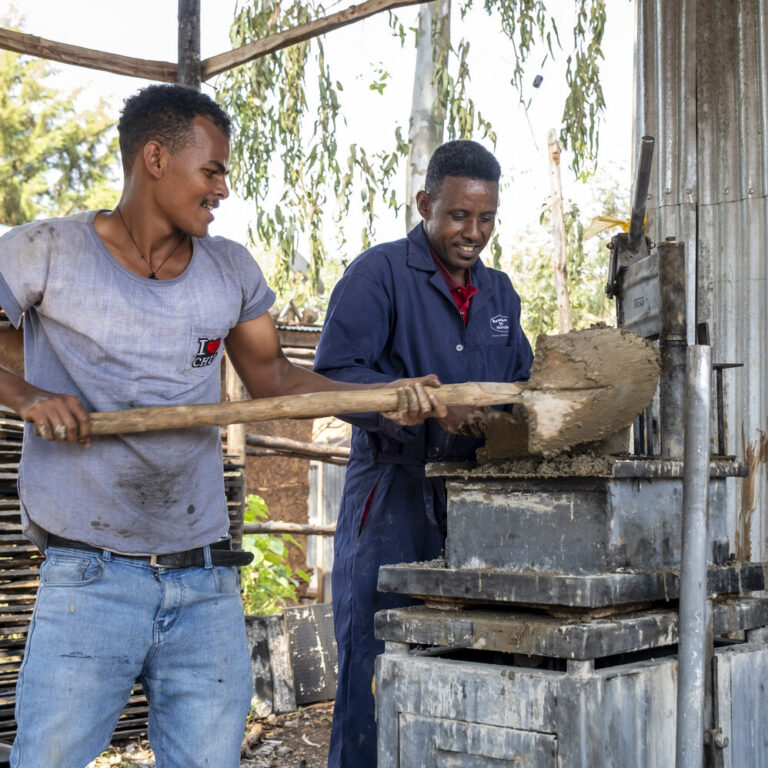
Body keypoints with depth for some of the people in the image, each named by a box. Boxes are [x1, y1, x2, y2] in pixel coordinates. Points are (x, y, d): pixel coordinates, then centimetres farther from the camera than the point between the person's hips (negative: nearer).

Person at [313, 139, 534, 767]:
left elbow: (520, 382, 21)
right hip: (392, 497, -6)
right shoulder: (380, 273, -3)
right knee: (376, 671, -4)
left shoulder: (499, 292, 18)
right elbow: (334, 374, -13)